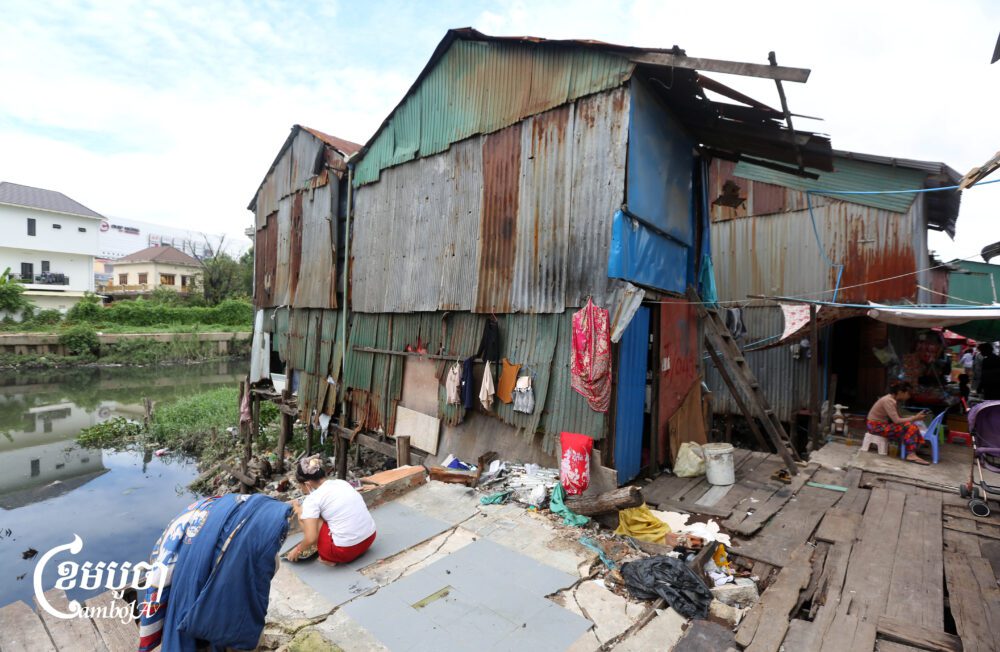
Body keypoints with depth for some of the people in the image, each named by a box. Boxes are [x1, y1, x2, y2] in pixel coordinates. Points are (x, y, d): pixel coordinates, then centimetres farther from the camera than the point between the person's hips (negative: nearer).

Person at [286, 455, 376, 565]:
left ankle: (327, 557, 10)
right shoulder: (341, 483, 10)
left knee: (303, 513, 7)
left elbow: (311, 539, -11)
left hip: (346, 550, -7)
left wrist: (297, 550, 10)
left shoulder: (312, 499, -8)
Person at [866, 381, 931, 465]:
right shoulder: (889, 401, -22)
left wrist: (914, 417, -4)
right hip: (876, 426, -9)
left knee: (911, 427, -3)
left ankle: (911, 454, -10)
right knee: (908, 427, -20)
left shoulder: (895, 400, 7)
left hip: (883, 424, 9)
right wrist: (915, 418, -19)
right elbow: (896, 420, -25)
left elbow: (897, 418, 5)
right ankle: (911, 455, -19)